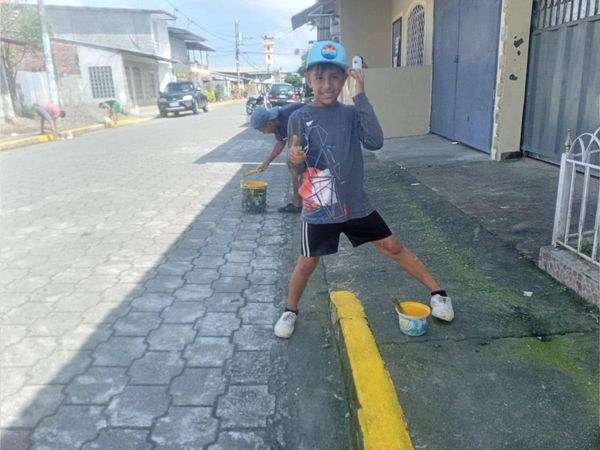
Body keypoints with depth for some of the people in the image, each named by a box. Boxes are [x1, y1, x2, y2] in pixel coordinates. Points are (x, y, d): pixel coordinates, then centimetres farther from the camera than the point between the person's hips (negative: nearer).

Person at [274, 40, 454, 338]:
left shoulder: (351, 114, -1)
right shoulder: (299, 118, -6)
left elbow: (375, 142, -20)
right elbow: (297, 169, -3)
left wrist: (361, 97, -21)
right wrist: (294, 160, -28)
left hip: (355, 204, 2)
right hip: (318, 209, -2)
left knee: (393, 246, 10)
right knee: (307, 263, 7)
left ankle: (437, 293, 25)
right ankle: (290, 310, 33)